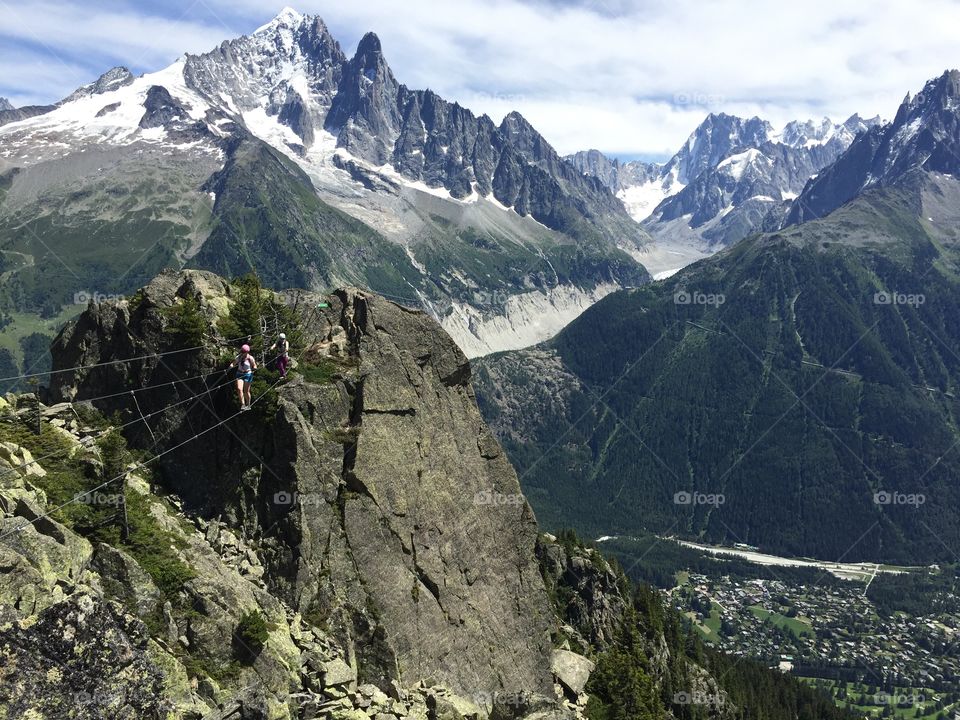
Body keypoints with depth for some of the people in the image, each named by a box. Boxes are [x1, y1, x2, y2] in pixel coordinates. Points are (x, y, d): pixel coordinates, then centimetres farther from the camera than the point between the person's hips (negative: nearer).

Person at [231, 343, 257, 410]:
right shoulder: (239, 357, 1)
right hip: (239, 374, 3)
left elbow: (254, 367, -9)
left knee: (246, 391, 1)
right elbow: (233, 364, 7)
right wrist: (231, 365, -15)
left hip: (248, 374, -3)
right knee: (239, 389, -13)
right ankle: (242, 404, -10)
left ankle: (248, 405, 19)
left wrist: (253, 368, -32)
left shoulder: (250, 358, -9)